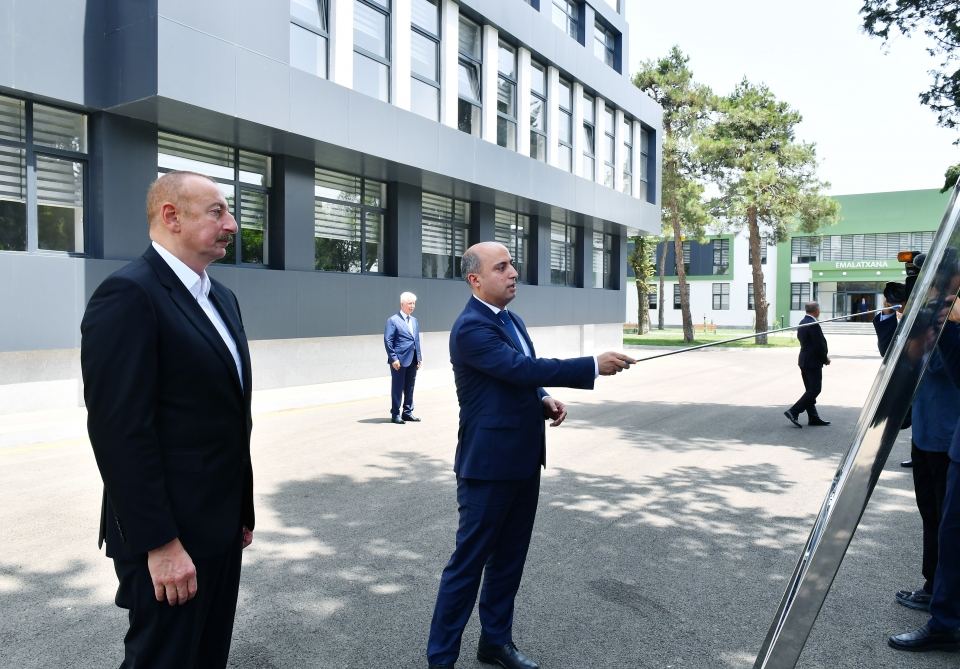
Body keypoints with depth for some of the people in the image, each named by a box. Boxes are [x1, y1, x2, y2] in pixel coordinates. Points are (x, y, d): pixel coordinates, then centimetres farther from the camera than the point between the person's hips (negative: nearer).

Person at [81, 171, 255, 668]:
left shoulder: (222, 298, 11)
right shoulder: (128, 294, -17)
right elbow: (121, 432, -22)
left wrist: (242, 509, 15)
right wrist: (159, 543, -20)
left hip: (219, 525, 8)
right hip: (168, 539, -8)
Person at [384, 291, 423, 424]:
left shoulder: (415, 321, 16)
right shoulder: (393, 320, -5)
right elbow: (388, 341, -10)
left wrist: (419, 358, 12)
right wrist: (393, 358, -15)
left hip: (412, 361, 7)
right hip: (399, 360, -6)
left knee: (409, 388, 12)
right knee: (397, 388, 1)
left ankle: (407, 412, 21)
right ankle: (395, 414, 8)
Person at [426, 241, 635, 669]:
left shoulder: (512, 320, 12)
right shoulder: (470, 327, -18)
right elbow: (520, 368, -28)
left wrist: (544, 400, 0)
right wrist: (594, 366, -26)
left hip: (523, 461, 9)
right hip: (489, 464, -9)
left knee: (509, 558, 18)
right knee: (468, 562, 2)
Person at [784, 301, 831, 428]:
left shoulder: (802, 323, 9)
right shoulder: (813, 325, -20)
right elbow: (820, 345, -20)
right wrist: (825, 359, -4)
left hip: (804, 360, 10)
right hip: (813, 362, -10)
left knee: (810, 390, 13)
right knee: (814, 390, -4)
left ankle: (813, 417, 18)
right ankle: (793, 412, -9)